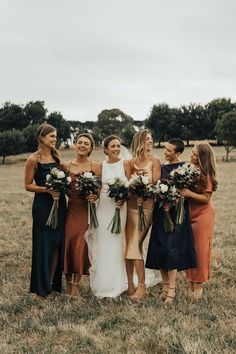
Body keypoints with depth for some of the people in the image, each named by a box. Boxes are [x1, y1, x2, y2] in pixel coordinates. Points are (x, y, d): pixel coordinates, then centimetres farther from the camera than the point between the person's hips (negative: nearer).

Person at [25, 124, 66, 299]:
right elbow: (28, 185, -7)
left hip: (59, 204, 5)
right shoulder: (33, 159, -9)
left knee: (57, 243, 7)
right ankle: (40, 288, 12)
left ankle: (53, 283, 20)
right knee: (43, 245, 0)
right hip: (43, 205, -5)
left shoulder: (57, 155, 8)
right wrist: (47, 190, -18)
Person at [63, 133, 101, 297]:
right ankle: (69, 282, 14)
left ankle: (76, 285, 7)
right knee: (68, 243, -2)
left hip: (87, 210, -2)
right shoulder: (66, 166, 7)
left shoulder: (96, 167, 1)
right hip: (71, 209, 2)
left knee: (81, 245, -5)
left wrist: (96, 196, -16)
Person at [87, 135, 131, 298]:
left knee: (116, 243, 2)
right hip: (103, 206, 2)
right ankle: (102, 285, 13)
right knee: (102, 244, 3)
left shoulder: (125, 164, 1)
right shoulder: (101, 165, 6)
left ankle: (116, 284, 14)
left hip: (119, 207, -2)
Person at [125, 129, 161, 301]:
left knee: (135, 244, -8)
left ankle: (141, 286, 2)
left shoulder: (154, 161, 1)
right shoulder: (132, 162, 9)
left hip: (146, 205, -3)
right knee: (129, 244, 2)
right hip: (131, 205, 3)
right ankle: (130, 284, 12)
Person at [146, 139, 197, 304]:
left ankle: (171, 289, -2)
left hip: (177, 213, -5)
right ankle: (165, 286, 15)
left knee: (172, 249, -8)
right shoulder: (162, 168, 12)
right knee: (160, 249, 5)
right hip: (160, 212, 5)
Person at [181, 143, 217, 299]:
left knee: (200, 249, 3)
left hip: (202, 214, -5)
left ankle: (198, 284, 15)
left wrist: (190, 193, -26)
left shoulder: (206, 174, -14)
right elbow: (182, 186, 11)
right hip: (188, 213, 5)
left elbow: (206, 198, -15)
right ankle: (190, 282, 20)